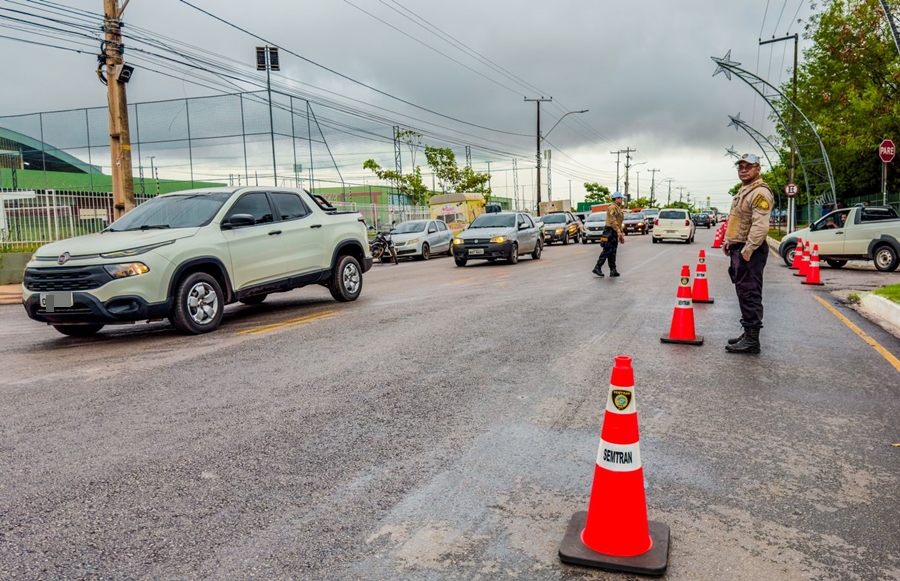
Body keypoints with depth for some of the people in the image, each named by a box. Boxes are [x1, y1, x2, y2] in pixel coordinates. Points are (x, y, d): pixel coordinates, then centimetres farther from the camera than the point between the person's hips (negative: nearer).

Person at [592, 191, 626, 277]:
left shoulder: (618, 209, 22)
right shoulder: (612, 207, -10)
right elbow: (613, 221, -20)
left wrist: (621, 235, 23)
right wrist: (618, 231, -27)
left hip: (615, 233, 10)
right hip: (610, 232, -10)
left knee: (613, 252, 7)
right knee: (607, 251, -11)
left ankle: (613, 270, 8)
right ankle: (597, 268, -8)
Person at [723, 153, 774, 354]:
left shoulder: (760, 192, -14)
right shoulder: (743, 190, 19)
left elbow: (760, 226, -23)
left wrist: (747, 250, -24)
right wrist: (729, 240, 19)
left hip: (750, 250, -10)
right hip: (739, 248, 10)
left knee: (749, 294, -9)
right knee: (744, 293, 14)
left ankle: (751, 339, -5)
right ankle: (748, 334, 23)